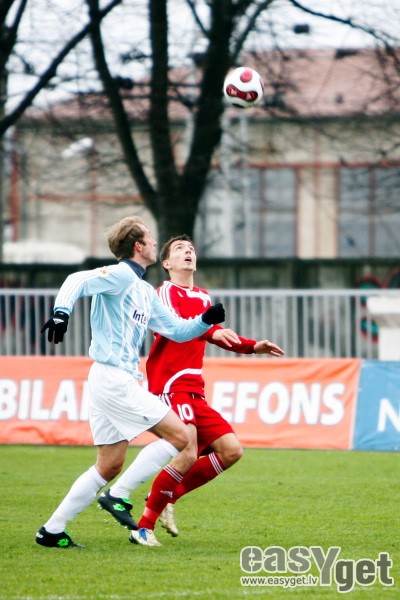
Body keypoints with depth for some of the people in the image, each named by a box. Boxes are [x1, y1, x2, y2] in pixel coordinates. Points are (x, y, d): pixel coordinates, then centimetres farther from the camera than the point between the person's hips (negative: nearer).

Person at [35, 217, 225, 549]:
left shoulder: (146, 292, 21)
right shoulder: (120, 275, -8)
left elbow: (176, 329, 25)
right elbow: (78, 281, -22)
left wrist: (206, 321, 8)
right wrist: (61, 311, -39)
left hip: (117, 381, 10)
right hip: (115, 378, -10)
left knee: (110, 465, 11)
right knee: (180, 437, -9)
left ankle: (52, 530, 10)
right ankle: (119, 496, -9)